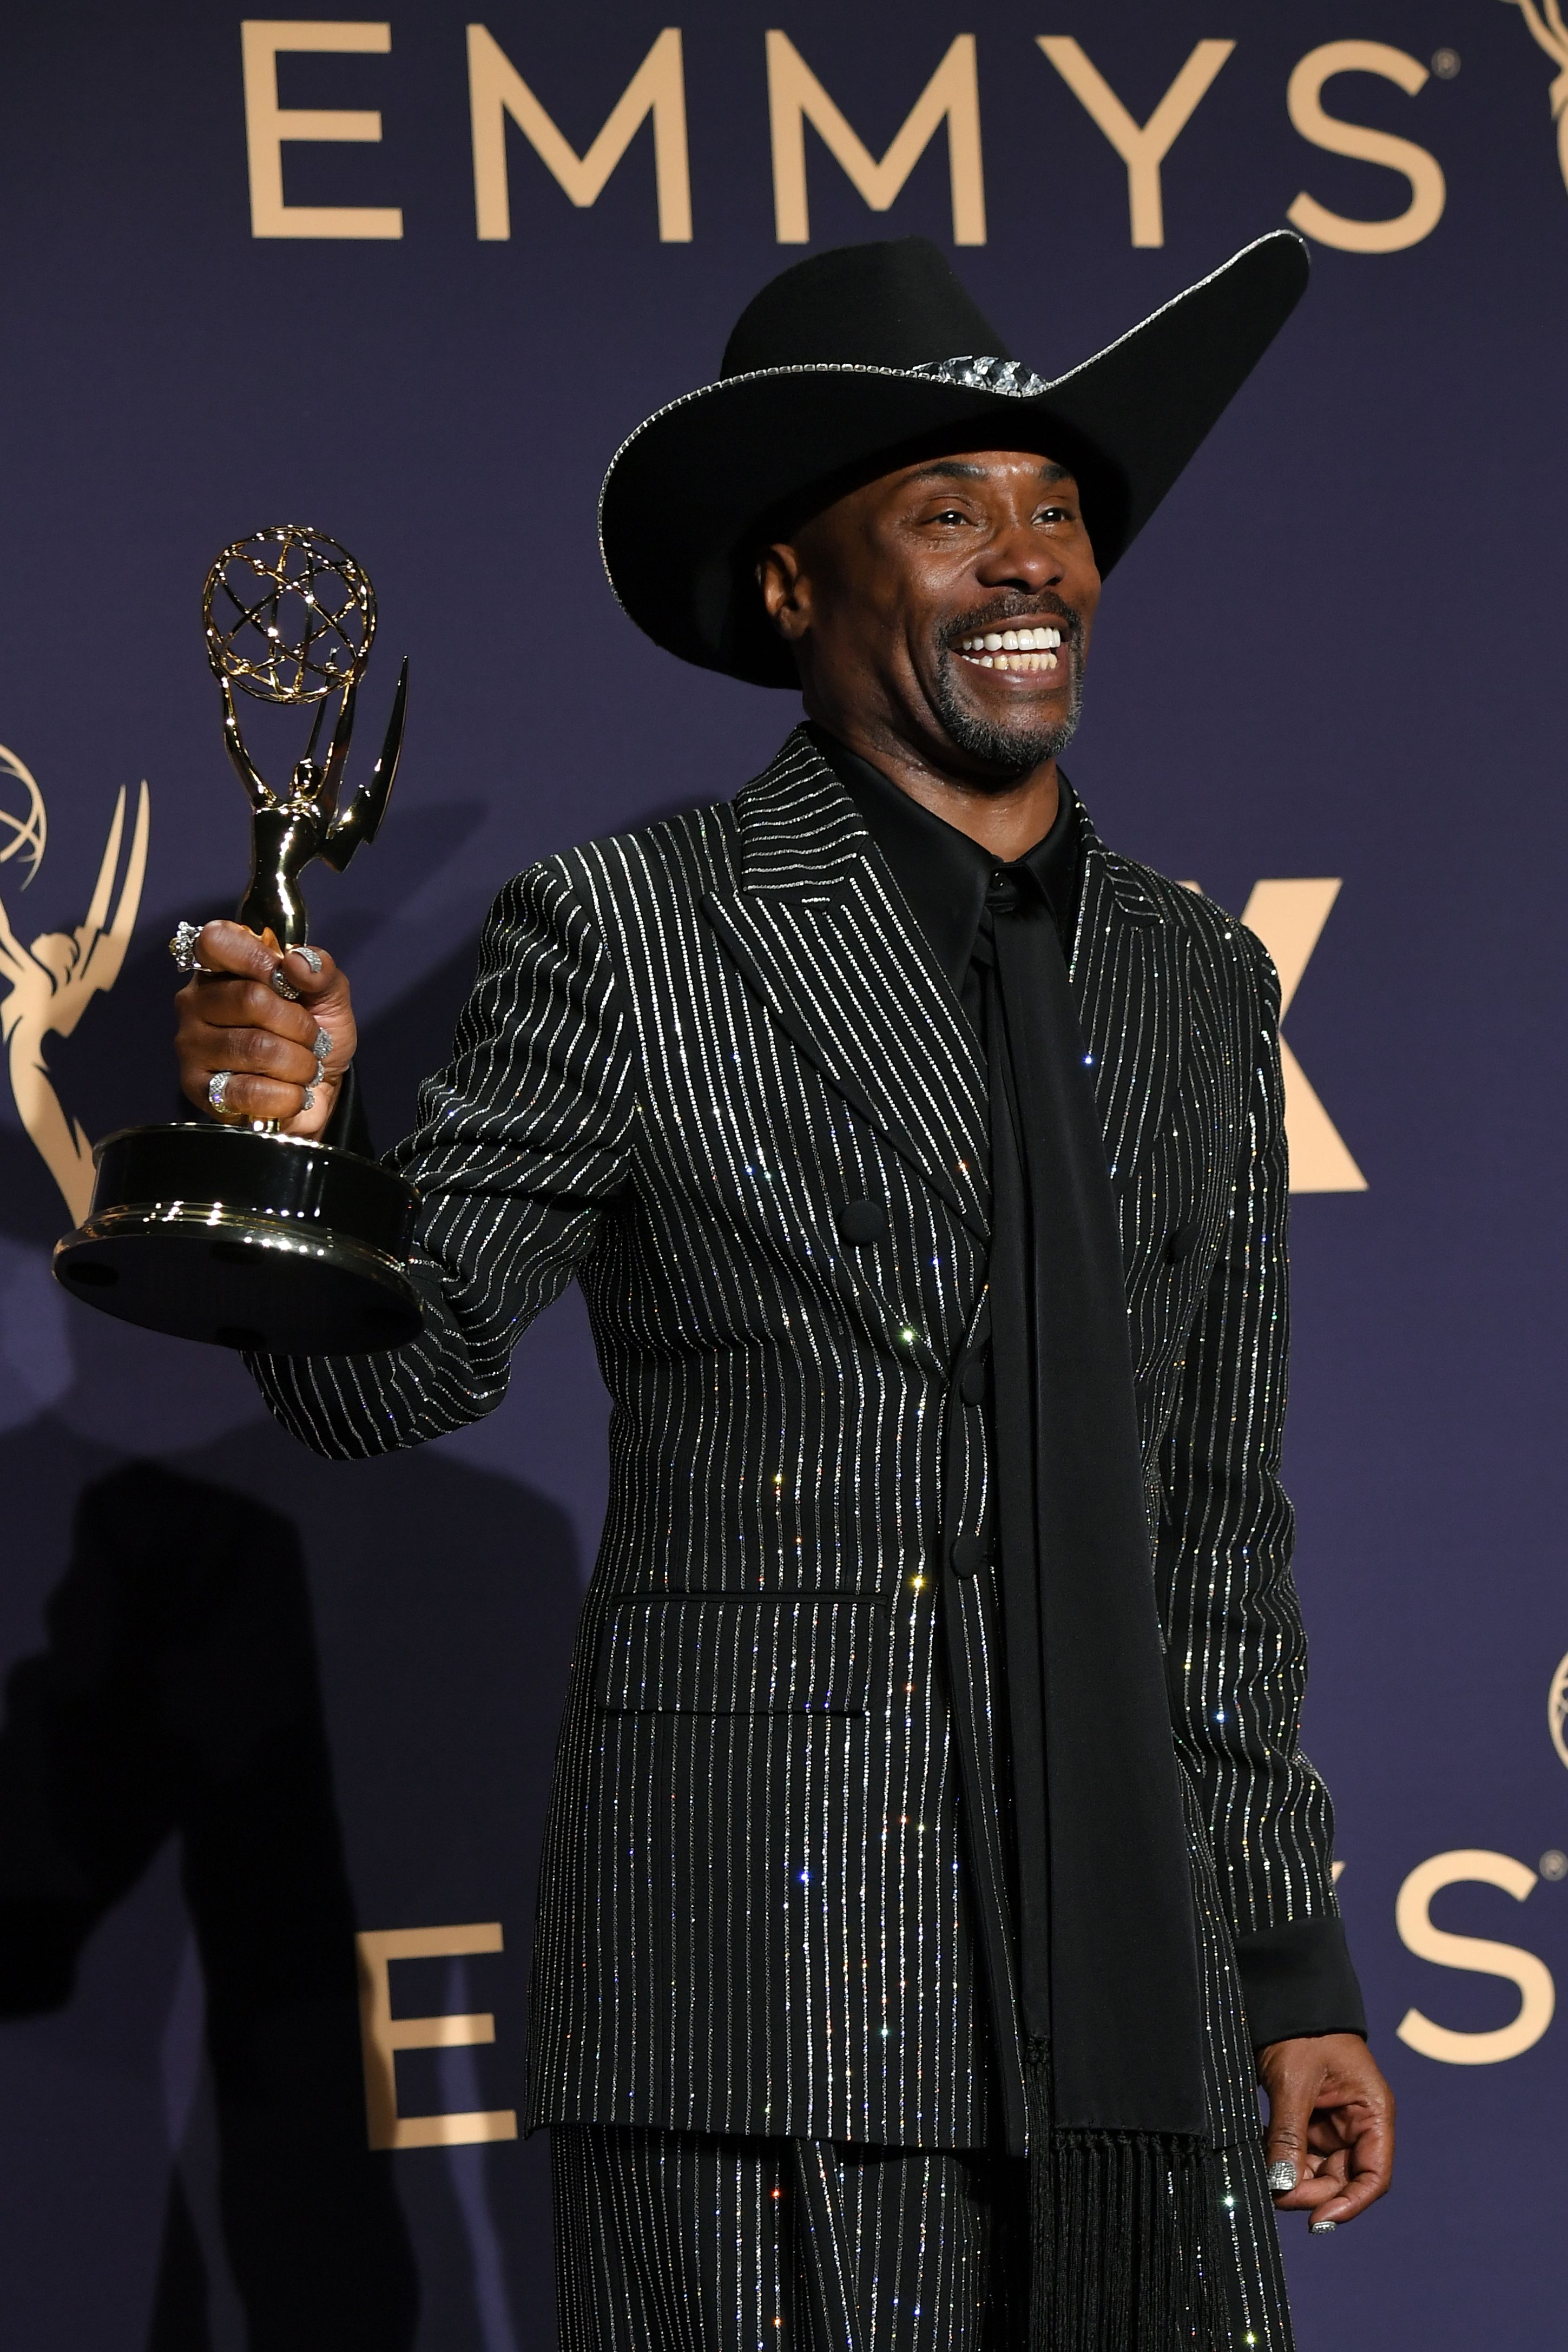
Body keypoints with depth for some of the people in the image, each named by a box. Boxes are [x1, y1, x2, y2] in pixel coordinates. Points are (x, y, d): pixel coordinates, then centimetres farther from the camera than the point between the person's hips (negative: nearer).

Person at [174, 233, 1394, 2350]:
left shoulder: (1200, 986, 13)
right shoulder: (623, 940, -3)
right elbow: (393, 1378, -4)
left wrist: (1290, 1963, 15)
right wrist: (295, 1140, -25)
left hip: (1131, 1984, 5)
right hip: (769, 1993, -4)